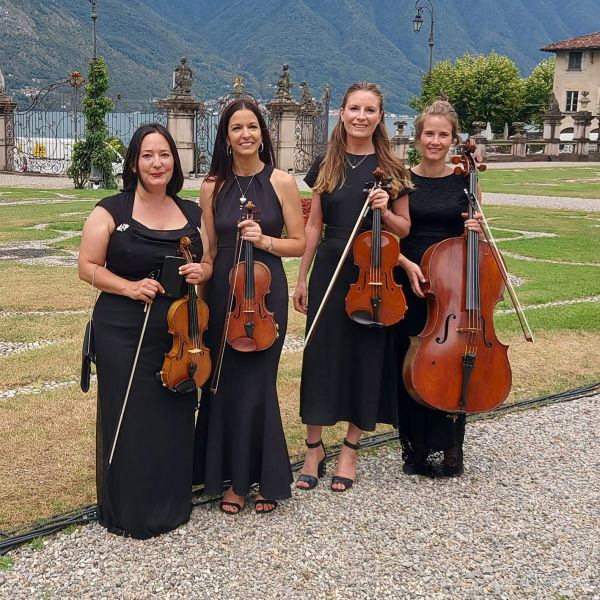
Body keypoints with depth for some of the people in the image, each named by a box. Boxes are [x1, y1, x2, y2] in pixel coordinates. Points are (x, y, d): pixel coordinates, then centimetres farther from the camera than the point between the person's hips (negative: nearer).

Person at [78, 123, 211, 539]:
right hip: (124, 335, -3)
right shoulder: (111, 211, -3)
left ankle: (173, 503, 28)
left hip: (180, 332, 4)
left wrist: (200, 272, -7)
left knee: (176, 419, 9)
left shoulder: (191, 213, 9)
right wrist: (129, 286, -18)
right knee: (129, 422, 1)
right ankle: (127, 512, 19)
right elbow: (89, 267, -3)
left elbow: (208, 263, 16)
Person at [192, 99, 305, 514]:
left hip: (266, 293, -2)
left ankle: (265, 479, 19)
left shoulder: (282, 182, -2)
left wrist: (265, 240, -17)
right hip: (223, 292, 3)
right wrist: (203, 296, 2)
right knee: (223, 384, 6)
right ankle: (232, 478, 23)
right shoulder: (213, 187, 4)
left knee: (256, 384, 0)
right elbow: (210, 250, 9)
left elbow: (298, 244, 0)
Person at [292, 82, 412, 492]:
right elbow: (314, 225, 6)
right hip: (329, 271, 1)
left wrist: (385, 212, -14)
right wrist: (302, 279, 4)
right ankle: (314, 449, 18)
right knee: (321, 355, 3)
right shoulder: (326, 165, 5)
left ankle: (350, 451, 20)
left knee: (367, 357, 5)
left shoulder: (391, 169, 2)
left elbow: (404, 228, 6)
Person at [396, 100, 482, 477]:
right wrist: (407, 265, -16)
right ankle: (415, 446, 19)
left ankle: (451, 446, 20)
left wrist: (474, 230, -11)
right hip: (409, 283, 0)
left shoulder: (464, 181, 3)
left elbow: (470, 236, 12)